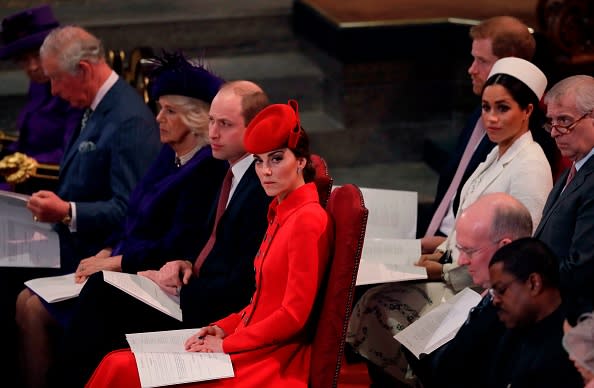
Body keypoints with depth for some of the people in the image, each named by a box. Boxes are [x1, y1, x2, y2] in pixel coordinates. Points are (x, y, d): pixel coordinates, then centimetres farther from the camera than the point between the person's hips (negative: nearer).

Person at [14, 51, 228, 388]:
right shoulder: (170, 156, 12)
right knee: (26, 300, 1)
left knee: (37, 311, -12)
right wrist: (105, 253, 2)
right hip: (121, 266, 10)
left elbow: (178, 246, -21)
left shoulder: (206, 168, -17)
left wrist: (115, 261, -16)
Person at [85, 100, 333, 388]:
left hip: (274, 361, -9)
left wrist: (226, 344, -11)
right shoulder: (281, 214, 17)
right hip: (256, 347, 9)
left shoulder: (308, 218, -12)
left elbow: (294, 315, -16)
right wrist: (222, 329, 7)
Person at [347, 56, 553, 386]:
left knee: (381, 308, -18)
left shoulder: (529, 167, -17)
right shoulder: (498, 155, 12)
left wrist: (444, 272, -15)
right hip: (458, 271, 9)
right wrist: (440, 252, 3)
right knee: (375, 301, -8)